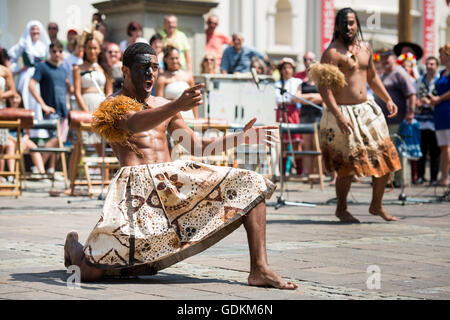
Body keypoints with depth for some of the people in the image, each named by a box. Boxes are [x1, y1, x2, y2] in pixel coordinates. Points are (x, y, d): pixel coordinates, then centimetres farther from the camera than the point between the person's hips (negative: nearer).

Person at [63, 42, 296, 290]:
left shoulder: (162, 105, 25)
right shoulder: (113, 105, 2)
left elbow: (196, 144, 29)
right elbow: (134, 124, -23)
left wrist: (241, 138, 16)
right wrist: (178, 106, -41)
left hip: (175, 178, 6)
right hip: (136, 183, -6)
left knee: (251, 185, -9)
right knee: (90, 271, -18)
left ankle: (259, 270, -15)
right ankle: (73, 244, 22)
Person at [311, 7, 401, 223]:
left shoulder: (365, 49, 12)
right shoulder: (332, 52, -12)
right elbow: (323, 86, -18)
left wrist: (388, 100, 16)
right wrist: (338, 116, -26)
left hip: (365, 110, 7)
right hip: (343, 112, -7)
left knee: (386, 156, 6)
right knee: (348, 163, -4)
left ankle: (377, 205, 21)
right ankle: (341, 210, 16)